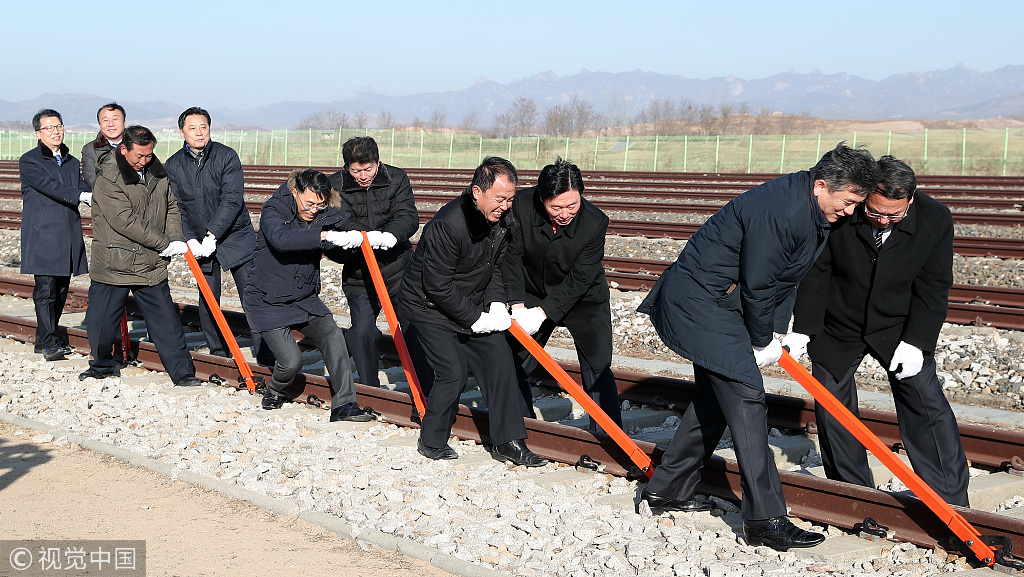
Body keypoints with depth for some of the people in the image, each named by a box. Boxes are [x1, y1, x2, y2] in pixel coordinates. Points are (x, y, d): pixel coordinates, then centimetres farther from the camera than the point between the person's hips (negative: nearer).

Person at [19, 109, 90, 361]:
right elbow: (49, 186, -18)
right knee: (46, 288, -11)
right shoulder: (28, 161, -3)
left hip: (69, 236, 6)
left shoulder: (72, 162, 18)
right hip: (42, 236, -6)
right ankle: (50, 343, -10)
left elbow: (82, 187, 6)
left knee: (61, 290, 9)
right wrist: (83, 196, -30)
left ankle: (43, 339, 19)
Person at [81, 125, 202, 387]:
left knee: (166, 319, 3)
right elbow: (125, 221, -20)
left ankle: (182, 372, 9)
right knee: (101, 319, 8)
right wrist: (164, 243, -18)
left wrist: (176, 239, -6)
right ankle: (102, 365, 31)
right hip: (113, 264, -4)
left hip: (151, 264, 4)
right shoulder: (108, 179, -14)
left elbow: (171, 208, 13)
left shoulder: (158, 172, 5)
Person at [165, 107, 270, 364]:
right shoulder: (173, 166, 1)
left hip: (235, 236, -3)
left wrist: (212, 236, -22)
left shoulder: (227, 156, -9)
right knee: (207, 299, 4)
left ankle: (265, 355, -1)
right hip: (199, 241, 3)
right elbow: (177, 207, 0)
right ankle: (218, 353, 18)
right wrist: (190, 239, -15)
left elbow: (232, 200, -16)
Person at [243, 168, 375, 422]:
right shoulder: (273, 210, -17)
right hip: (267, 302, -5)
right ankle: (274, 392, 22)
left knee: (332, 336, -18)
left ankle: (343, 405, -15)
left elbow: (339, 255, 2)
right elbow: (280, 239, -40)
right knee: (291, 360, -12)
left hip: (304, 299, 5)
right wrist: (324, 235, -48)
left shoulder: (324, 214, -2)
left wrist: (350, 240, -21)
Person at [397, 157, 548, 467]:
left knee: (499, 359, -2)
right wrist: (475, 319, -20)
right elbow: (438, 287, -25)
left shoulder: (500, 219, -5)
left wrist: (496, 304, -7)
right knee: (453, 374, -14)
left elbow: (496, 266, 9)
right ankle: (432, 442, 7)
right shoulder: (447, 225, -30)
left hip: (471, 306, 8)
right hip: (427, 308, -8)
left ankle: (508, 441, 5)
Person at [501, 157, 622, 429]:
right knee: (512, 364, 7)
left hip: (583, 297, -2)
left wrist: (543, 312, -30)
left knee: (597, 369, -9)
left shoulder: (595, 222, -28)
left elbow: (580, 279, -24)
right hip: (532, 294, 3)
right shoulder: (521, 205, -24)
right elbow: (511, 256, -15)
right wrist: (517, 303, -24)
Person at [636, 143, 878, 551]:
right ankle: (764, 519, -9)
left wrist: (778, 331, 6)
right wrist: (763, 342, -8)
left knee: (716, 399, 17)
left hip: (713, 302, 11)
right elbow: (757, 286, -22)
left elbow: (787, 276, 14)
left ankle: (666, 489, 28)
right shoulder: (780, 212, -28)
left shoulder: (807, 207, 5)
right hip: (702, 303, -11)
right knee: (745, 398, -11)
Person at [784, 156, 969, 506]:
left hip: (898, 326, 0)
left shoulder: (935, 219, -19)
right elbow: (815, 273, -13)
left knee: (925, 401, -8)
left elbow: (933, 287, -11)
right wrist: (803, 329, -17)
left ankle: (950, 501, -2)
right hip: (836, 327, 0)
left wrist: (915, 341, -18)